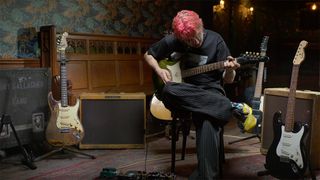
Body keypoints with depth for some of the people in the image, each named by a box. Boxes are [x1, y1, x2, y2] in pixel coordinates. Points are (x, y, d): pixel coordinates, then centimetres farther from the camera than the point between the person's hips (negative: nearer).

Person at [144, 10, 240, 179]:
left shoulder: (215, 41, -4)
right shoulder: (171, 41, 0)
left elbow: (228, 80, -2)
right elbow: (148, 54, 18)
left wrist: (230, 70, -26)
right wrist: (159, 71, -2)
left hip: (208, 91, -2)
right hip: (181, 93, 2)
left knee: (208, 123, -37)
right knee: (168, 91, -37)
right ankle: (228, 107, -27)